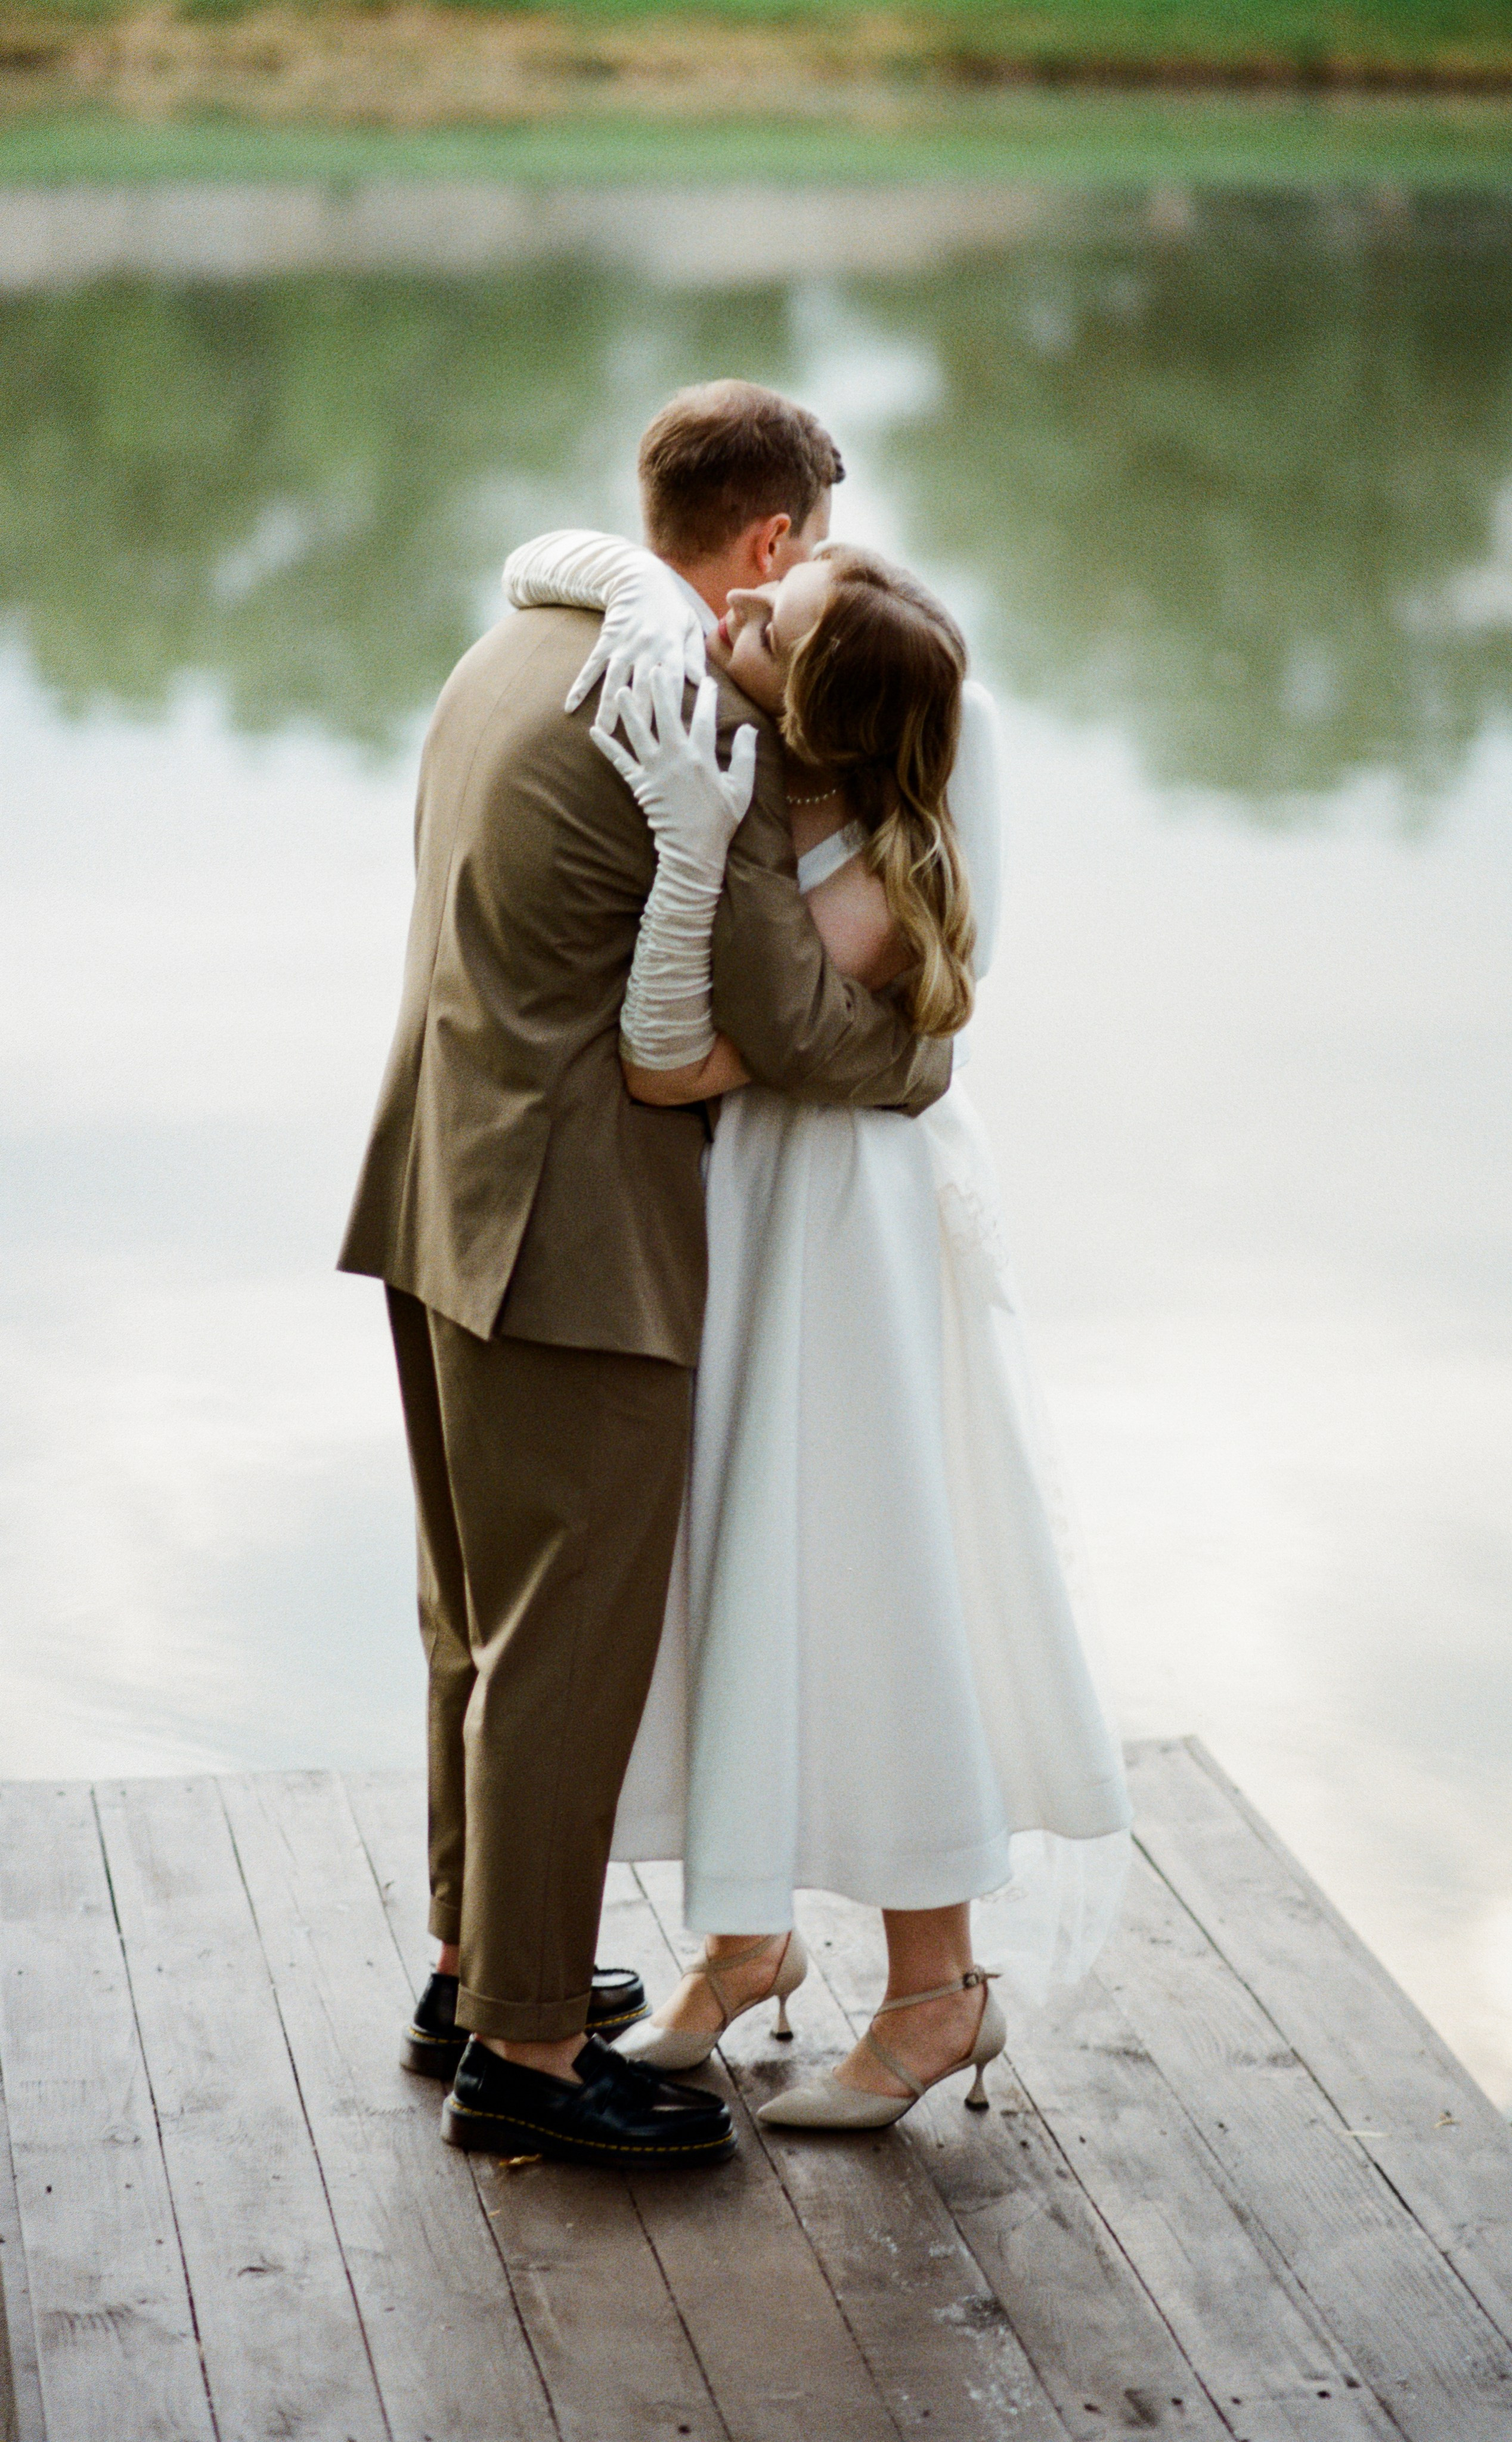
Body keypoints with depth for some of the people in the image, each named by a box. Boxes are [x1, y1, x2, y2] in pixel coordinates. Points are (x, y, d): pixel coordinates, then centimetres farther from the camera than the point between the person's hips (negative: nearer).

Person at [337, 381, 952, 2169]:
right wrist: (931, 1053, 3)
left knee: (482, 1620, 19)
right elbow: (792, 1027, -16)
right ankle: (523, 2053, 8)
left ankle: (478, 1966, 32)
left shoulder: (517, 651, 10)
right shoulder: (700, 734, -19)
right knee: (570, 1642, 0)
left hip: (446, 1210, 10)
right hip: (572, 1239, -10)